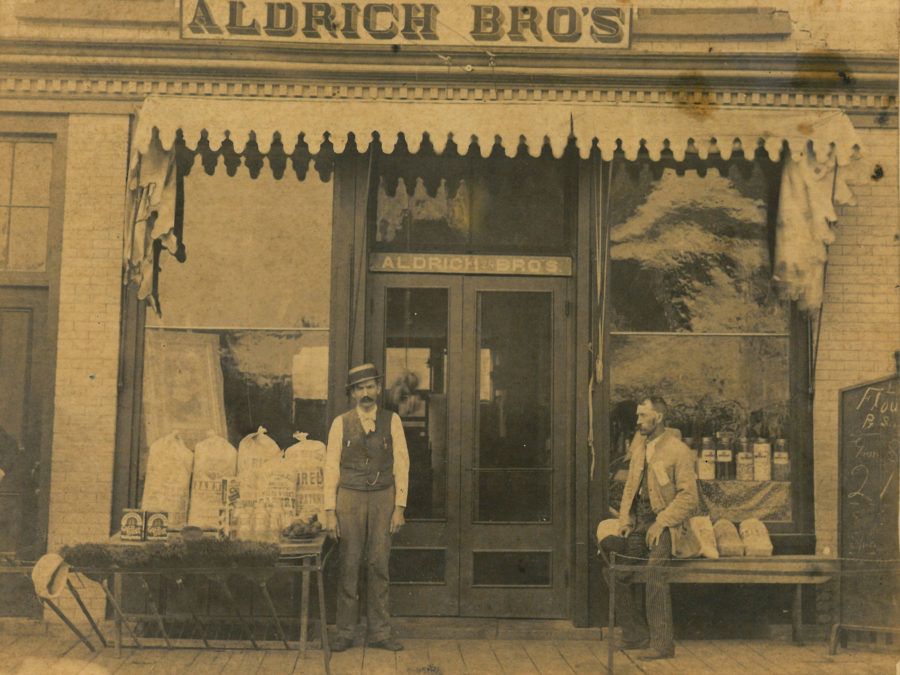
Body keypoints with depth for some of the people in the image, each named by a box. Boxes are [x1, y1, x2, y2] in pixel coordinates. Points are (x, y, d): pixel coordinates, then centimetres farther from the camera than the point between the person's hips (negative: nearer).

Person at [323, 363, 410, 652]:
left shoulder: (392, 421, 3)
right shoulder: (341, 423, 1)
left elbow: (401, 465, 4)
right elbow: (331, 467, 3)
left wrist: (399, 508, -2)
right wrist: (330, 512, -2)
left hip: (383, 498, 1)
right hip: (350, 498, -1)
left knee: (379, 565, 2)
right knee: (348, 567, 0)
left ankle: (379, 633, 10)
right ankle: (345, 633, 9)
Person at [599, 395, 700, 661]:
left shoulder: (678, 451, -7)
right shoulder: (639, 445, 14)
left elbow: (689, 497, -10)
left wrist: (661, 522, -19)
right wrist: (625, 520, 6)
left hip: (666, 526, -7)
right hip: (639, 523, 7)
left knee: (655, 566, -30)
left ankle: (662, 642, -21)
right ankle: (636, 634, 7)